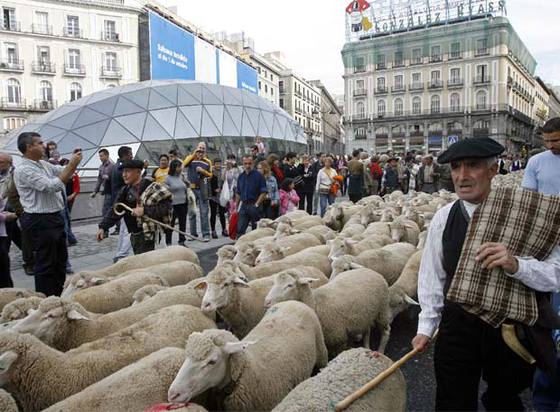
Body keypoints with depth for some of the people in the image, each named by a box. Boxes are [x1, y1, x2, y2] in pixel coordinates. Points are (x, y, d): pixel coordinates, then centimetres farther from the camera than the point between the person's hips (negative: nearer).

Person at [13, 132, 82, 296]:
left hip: (54, 218, 9)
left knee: (61, 260, 18)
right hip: (40, 222, -9)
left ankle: (59, 296, 30)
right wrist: (72, 164, -21)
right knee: (46, 264, 1)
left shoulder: (43, 164, 9)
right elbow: (53, 186, -26)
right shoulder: (23, 170, -17)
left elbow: (64, 172, 21)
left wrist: (74, 160, 1)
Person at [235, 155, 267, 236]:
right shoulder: (241, 176, 11)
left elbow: (264, 192, -9)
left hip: (254, 206, -5)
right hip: (244, 205, 5)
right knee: (240, 230, 0)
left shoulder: (258, 176, -6)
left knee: (256, 231, 5)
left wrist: (256, 204, -15)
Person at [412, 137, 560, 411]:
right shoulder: (443, 218, -7)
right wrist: (426, 327, 3)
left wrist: (516, 265, -33)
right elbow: (432, 277, 0)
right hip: (458, 329, 0)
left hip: (513, 331, 0)